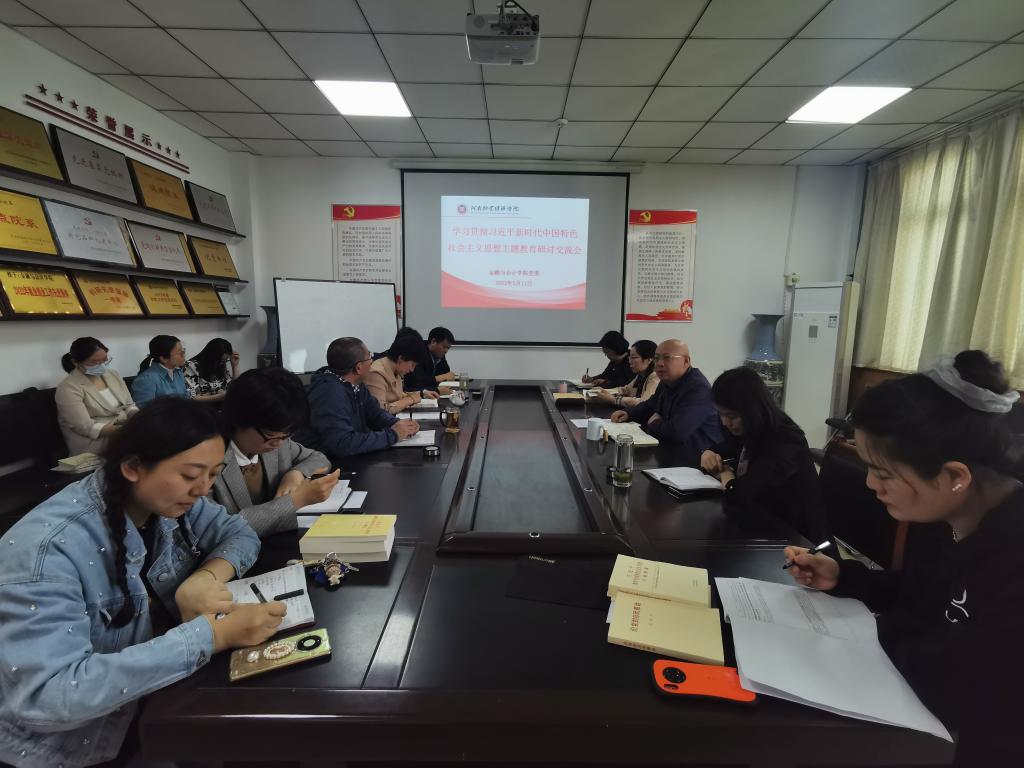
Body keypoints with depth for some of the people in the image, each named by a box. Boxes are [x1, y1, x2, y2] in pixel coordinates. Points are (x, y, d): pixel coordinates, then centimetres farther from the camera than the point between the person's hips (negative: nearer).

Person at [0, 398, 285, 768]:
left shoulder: (168, 500, -11)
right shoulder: (46, 548, -29)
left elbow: (240, 534, -1)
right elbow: (46, 695, -35)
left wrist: (208, 576, -22)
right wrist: (211, 634, -38)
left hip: (156, 689, 6)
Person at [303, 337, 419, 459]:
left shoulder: (354, 385, 1)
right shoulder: (330, 392, -24)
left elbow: (375, 413, 10)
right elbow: (342, 444, -31)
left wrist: (397, 423, -10)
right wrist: (392, 434, -23)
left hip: (352, 460, 7)